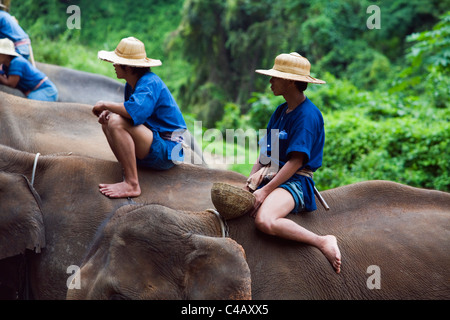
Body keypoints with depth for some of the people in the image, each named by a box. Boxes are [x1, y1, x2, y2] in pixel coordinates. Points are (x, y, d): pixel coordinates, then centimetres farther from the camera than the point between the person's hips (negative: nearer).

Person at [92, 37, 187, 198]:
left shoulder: (150, 83, -18)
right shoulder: (131, 84, 12)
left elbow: (135, 110, -36)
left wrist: (105, 105, -19)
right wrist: (108, 111, -2)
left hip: (167, 152, -11)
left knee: (117, 123, -28)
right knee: (108, 121, 19)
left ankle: (132, 184, -28)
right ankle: (127, 172, 1)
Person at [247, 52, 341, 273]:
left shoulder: (307, 114, -11)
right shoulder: (280, 111, 17)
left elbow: (296, 161, -18)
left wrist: (265, 191, -21)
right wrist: (252, 178, 0)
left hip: (295, 181, -9)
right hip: (272, 178, 9)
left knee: (264, 221, -36)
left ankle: (323, 242, -23)